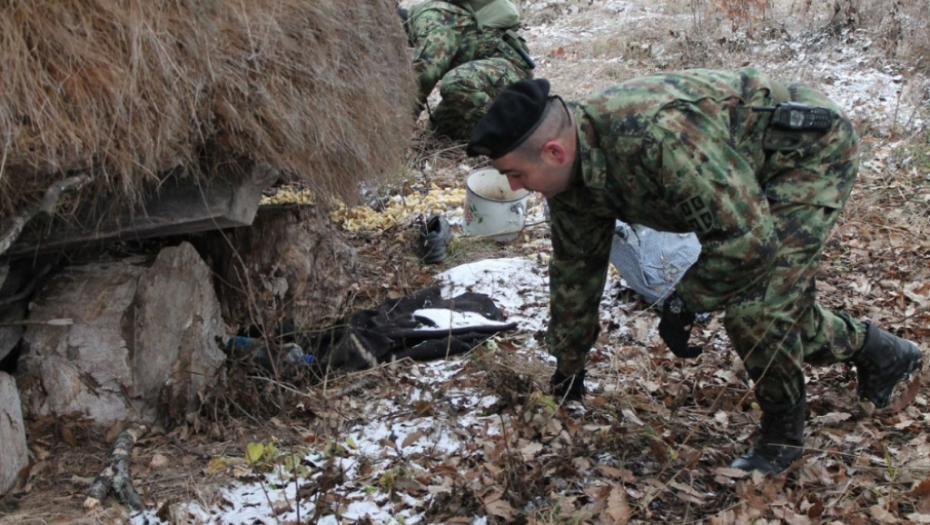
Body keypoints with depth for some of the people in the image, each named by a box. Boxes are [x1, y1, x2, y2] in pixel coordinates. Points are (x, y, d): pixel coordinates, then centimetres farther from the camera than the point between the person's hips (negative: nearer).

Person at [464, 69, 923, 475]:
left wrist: (682, 304, -25)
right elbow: (575, 267, 4)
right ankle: (878, 353, 38)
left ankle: (782, 433, 5)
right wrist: (568, 364, 12)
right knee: (776, 302, 15)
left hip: (812, 150, -9)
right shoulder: (573, 171, -11)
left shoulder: (655, 136, -41)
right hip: (753, 168, 9)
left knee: (754, 303, -18)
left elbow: (746, 237, -39)